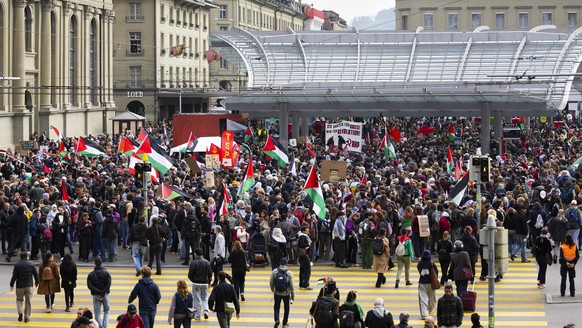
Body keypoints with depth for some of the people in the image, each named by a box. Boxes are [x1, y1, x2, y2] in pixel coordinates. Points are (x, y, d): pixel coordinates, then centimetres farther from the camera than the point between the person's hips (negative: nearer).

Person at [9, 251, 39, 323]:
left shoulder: (17, 265, -5)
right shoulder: (31, 264, -1)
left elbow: (14, 276, -6)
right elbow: (36, 274, 5)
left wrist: (11, 285, 3)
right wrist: (36, 282, 21)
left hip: (19, 285, -1)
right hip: (29, 286, 1)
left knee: (19, 299, 13)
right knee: (28, 301, 7)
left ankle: (20, 312, -11)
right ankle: (27, 317, 7)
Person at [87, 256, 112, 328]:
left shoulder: (91, 274, -1)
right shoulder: (106, 273, -6)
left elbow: (89, 286, -10)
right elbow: (108, 285, -15)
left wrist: (98, 292, -13)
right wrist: (103, 293, -13)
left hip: (96, 295, 0)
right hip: (105, 295, 0)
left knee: (97, 313, 8)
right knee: (106, 311, 15)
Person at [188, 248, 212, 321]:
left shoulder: (193, 263, -14)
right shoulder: (207, 262, -1)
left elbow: (190, 274, -12)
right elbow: (210, 273, 3)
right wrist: (209, 282, 17)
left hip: (196, 283, -3)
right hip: (205, 283, 3)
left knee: (197, 299, 6)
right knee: (205, 298, 19)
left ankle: (198, 315, 9)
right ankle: (206, 310, -5)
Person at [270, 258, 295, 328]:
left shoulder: (275, 271, -6)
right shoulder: (289, 273, -10)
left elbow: (271, 282, -2)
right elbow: (291, 285, -9)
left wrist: (272, 289, 17)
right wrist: (292, 294, 1)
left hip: (277, 293, 1)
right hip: (286, 293, -1)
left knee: (276, 307, 14)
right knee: (286, 308, 16)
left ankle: (277, 320, -9)